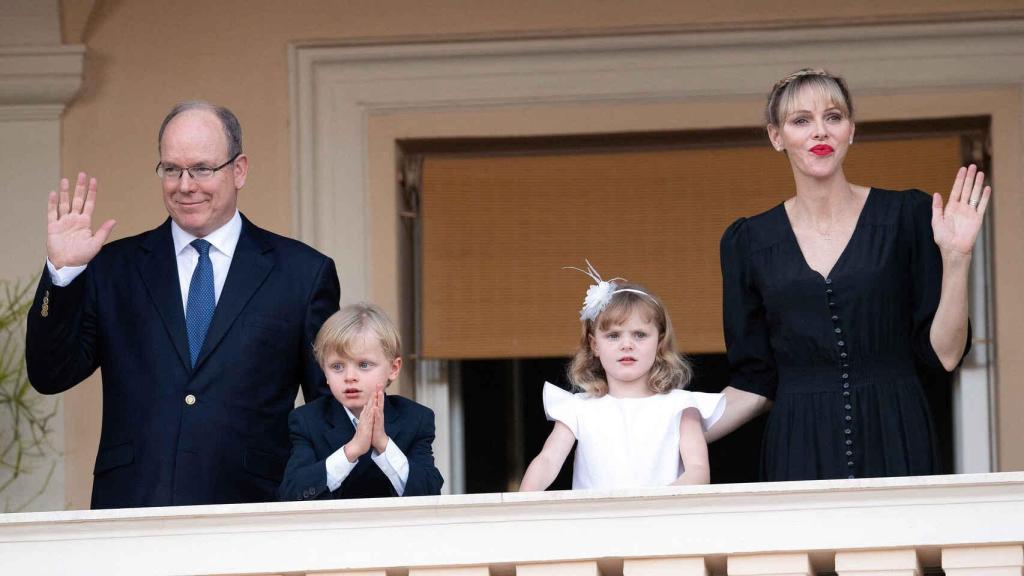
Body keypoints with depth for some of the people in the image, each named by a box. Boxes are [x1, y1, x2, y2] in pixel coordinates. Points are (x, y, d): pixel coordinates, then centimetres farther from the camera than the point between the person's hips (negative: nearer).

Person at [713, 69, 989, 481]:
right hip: (799, 455, 1)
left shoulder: (907, 216, 3)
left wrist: (955, 257, -10)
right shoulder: (748, 242, 7)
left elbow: (944, 354, 0)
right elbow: (755, 384, 10)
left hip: (896, 447, -1)